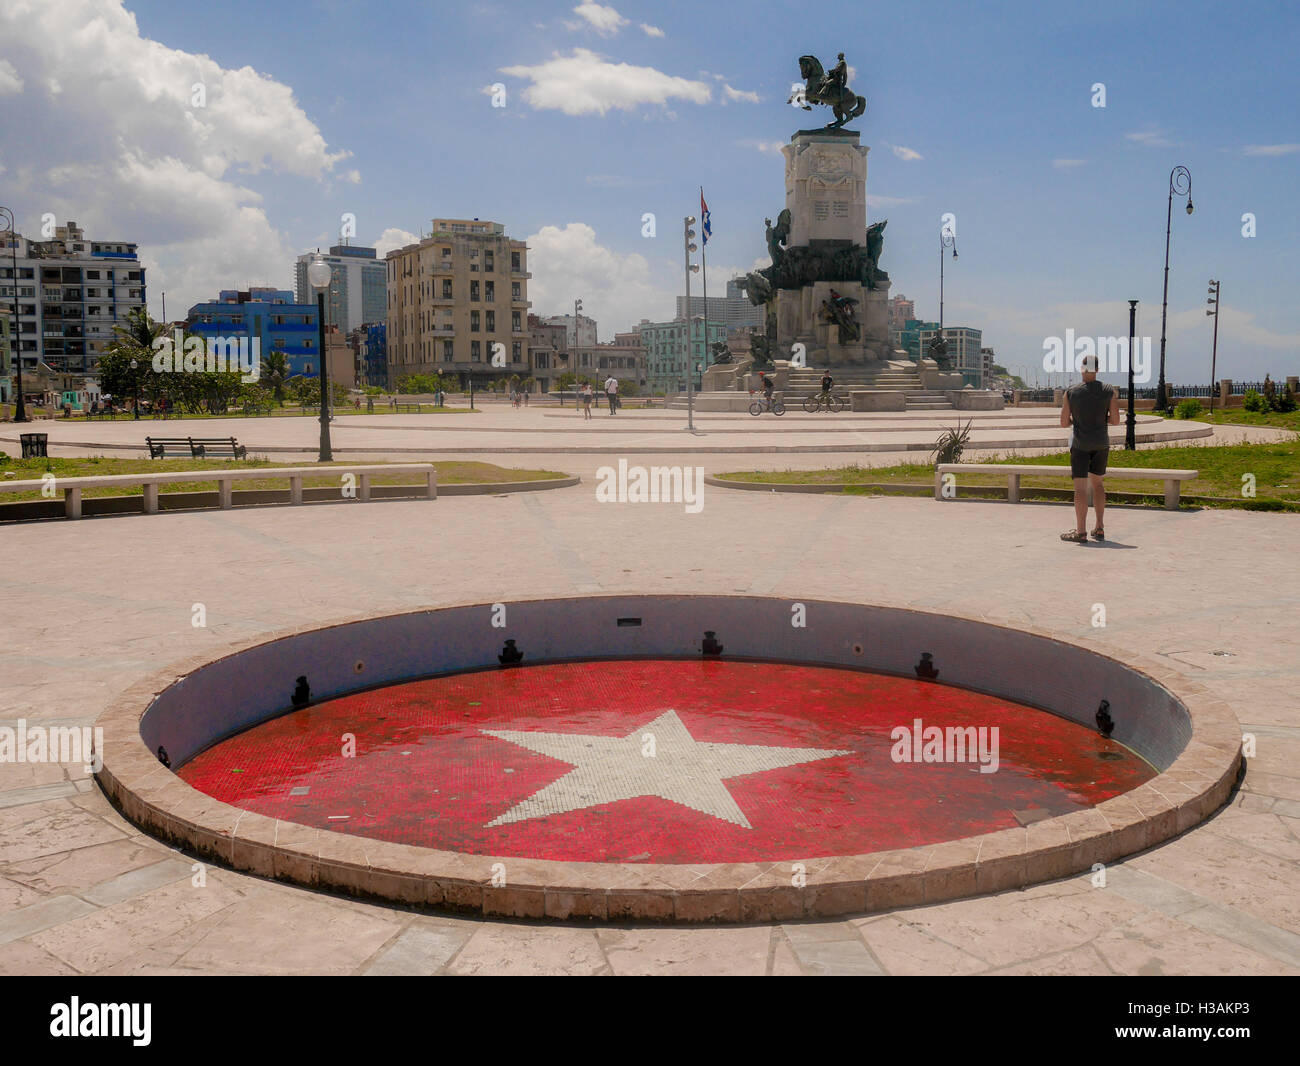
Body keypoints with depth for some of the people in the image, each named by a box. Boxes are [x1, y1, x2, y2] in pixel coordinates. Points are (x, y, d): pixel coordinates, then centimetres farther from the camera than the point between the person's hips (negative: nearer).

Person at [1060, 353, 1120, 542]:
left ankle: (1081, 532, -4)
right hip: (1101, 443, 3)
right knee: (1098, 483, 18)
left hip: (1080, 444, -3)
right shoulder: (1109, 391, -4)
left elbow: (1064, 422, -5)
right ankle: (1100, 529, 18)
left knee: (1080, 487, -2)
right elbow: (1115, 421, -4)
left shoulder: (1071, 392, -8)